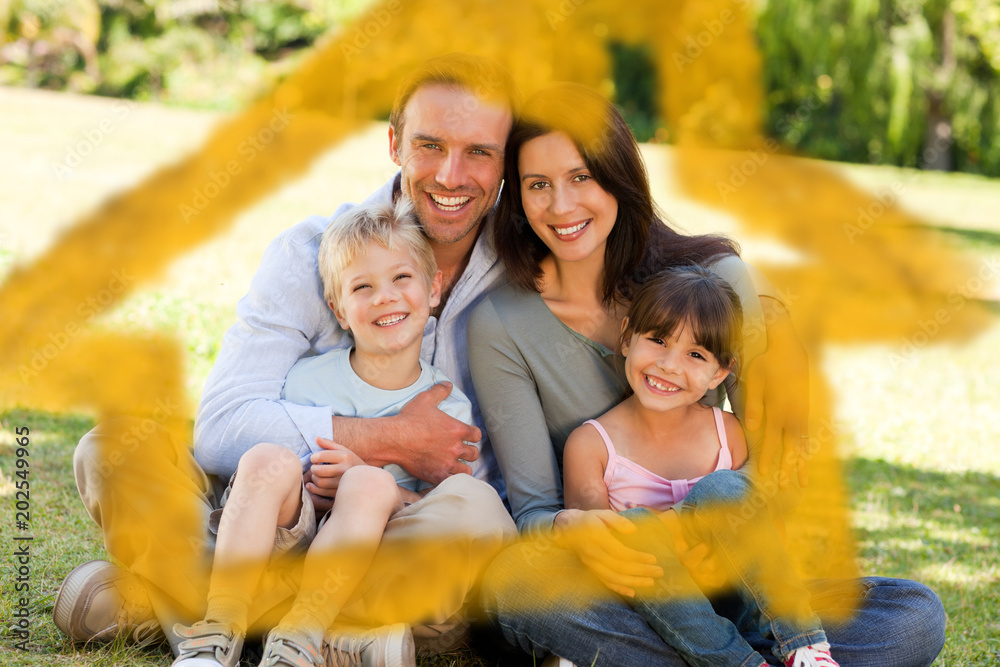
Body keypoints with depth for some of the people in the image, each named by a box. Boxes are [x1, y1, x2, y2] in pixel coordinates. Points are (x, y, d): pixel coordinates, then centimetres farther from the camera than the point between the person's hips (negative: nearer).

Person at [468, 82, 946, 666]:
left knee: (917, 618, -21)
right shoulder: (501, 324, -5)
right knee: (514, 581, -38)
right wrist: (572, 530, -32)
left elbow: (772, 458, -1)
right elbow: (531, 507, -7)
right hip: (600, 593, -2)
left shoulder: (714, 277, -3)